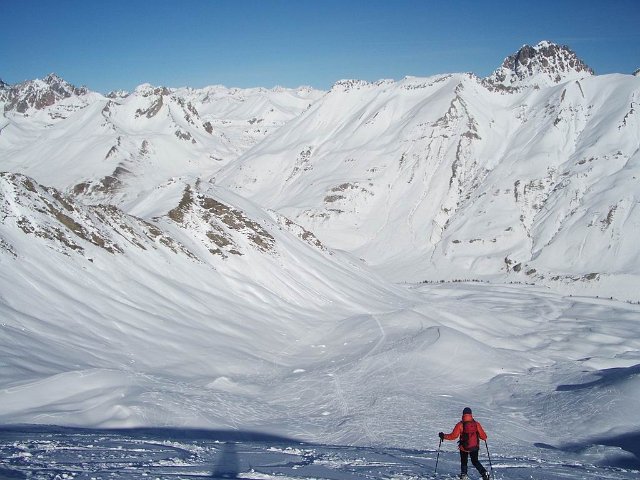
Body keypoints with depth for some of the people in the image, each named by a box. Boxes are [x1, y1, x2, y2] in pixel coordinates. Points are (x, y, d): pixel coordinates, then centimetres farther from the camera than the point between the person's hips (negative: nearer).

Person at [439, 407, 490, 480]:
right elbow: (484, 437, -2)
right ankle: (484, 473, 2)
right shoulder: (476, 424, -7)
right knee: (475, 461, 20)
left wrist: (443, 436, -3)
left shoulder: (460, 425, -13)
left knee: (464, 462, 22)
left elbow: (453, 436, -15)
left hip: (464, 448, -2)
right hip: (475, 447, 2)